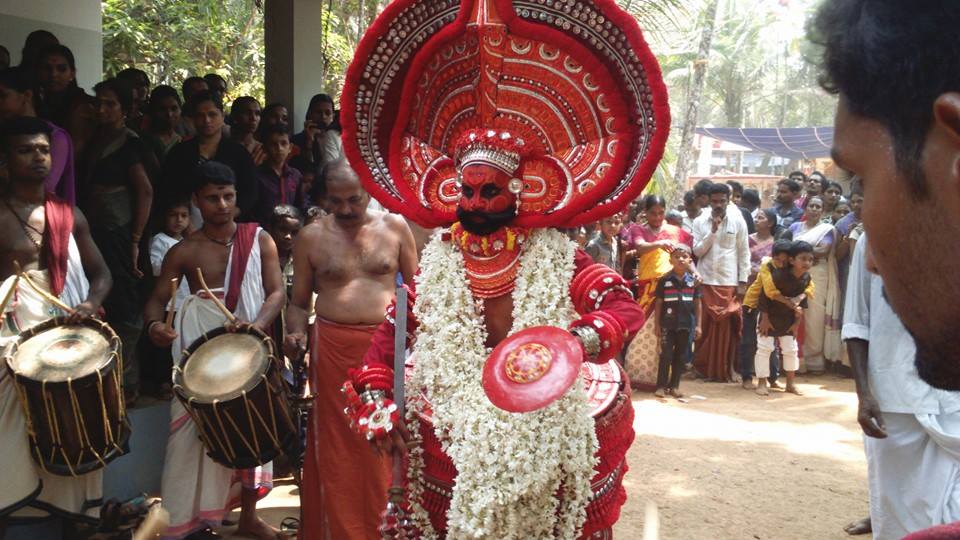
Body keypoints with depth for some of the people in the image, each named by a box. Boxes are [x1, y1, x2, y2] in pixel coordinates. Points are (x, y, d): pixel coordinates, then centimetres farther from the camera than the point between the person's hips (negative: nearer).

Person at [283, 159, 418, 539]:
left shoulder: (394, 227, 4)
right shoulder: (311, 237, 2)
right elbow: (299, 301, 7)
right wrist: (296, 333, -12)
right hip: (332, 348, 0)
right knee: (335, 444, 5)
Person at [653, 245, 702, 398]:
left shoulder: (693, 281, 4)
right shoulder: (665, 280, -2)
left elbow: (697, 303, 8)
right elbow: (658, 303, 1)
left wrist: (698, 325, 5)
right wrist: (656, 325, -1)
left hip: (687, 324, 3)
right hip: (668, 324, -3)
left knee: (681, 356, 8)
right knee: (666, 355, -1)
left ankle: (674, 386, 16)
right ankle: (661, 386, 5)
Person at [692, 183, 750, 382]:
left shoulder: (738, 221, 3)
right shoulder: (700, 222, 5)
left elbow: (744, 253, 4)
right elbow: (697, 251, -1)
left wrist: (743, 281, -1)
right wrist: (713, 231, -11)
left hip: (729, 282, 0)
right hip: (706, 281, 1)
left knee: (727, 327, 0)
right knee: (705, 326, 1)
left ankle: (723, 370, 9)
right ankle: (702, 367, 11)